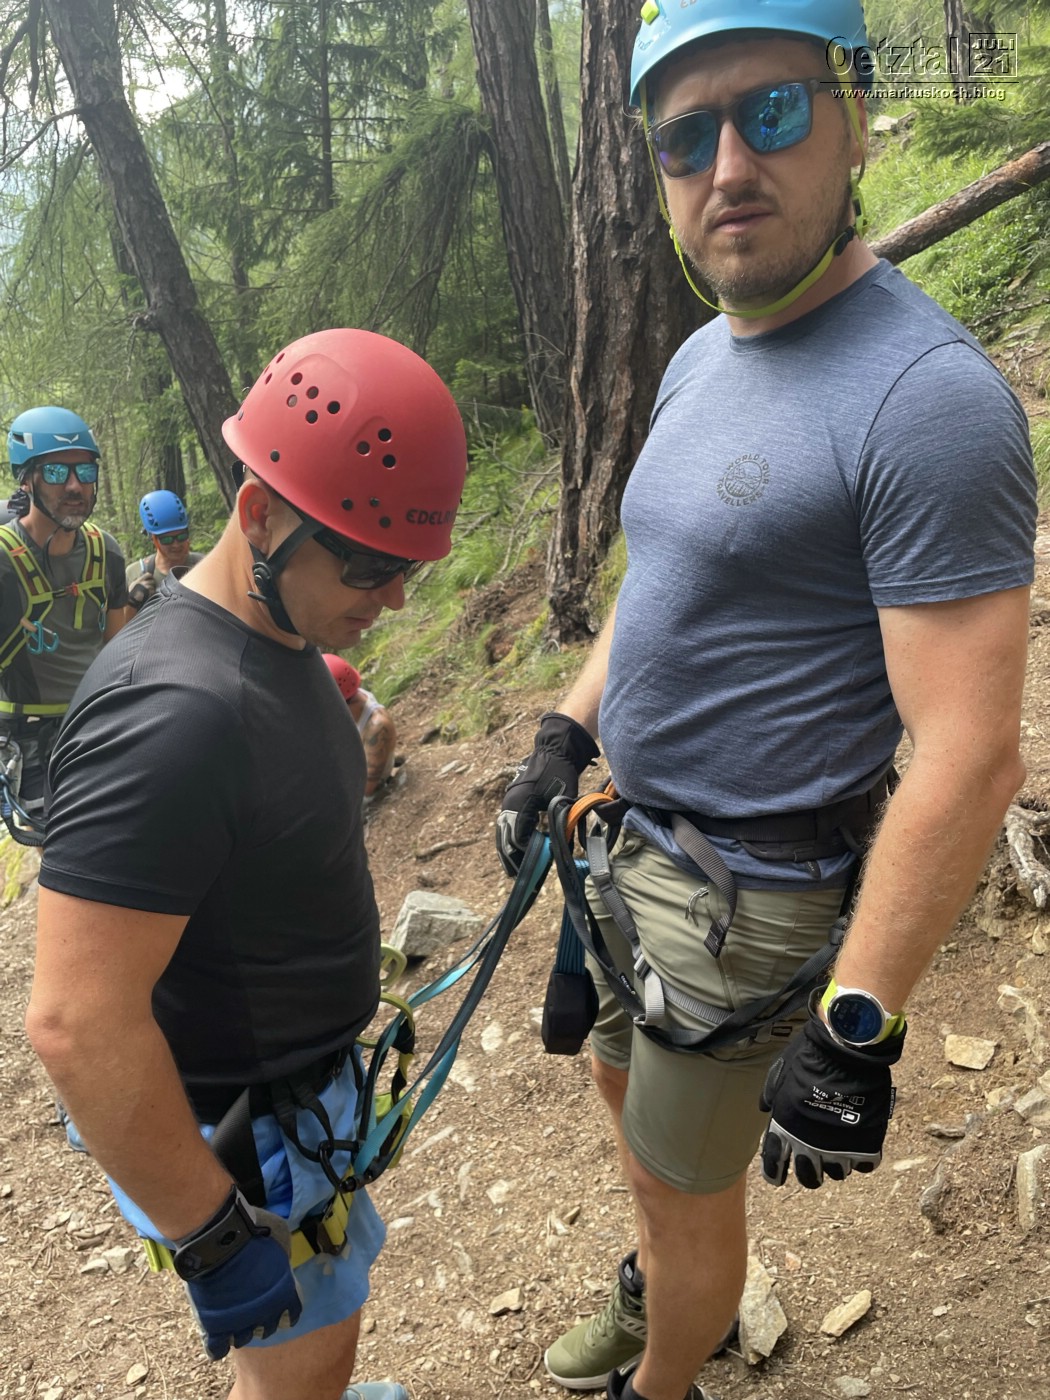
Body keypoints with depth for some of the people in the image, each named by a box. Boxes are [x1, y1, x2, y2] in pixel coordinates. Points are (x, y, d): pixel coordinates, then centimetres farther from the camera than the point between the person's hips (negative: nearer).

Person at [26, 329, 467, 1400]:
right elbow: (77, 1023, -33)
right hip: (234, 1136, -8)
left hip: (297, 1082, 9)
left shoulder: (280, 640, 0)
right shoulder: (173, 713, -32)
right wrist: (215, 1235, -23)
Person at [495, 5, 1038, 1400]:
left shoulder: (929, 396, -23)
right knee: (625, 1084, 28)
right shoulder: (698, 358, 5)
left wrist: (856, 1033, -24)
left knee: (687, 1180, 13)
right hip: (635, 840, 9)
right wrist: (563, 737, 9)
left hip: (753, 892, -8)